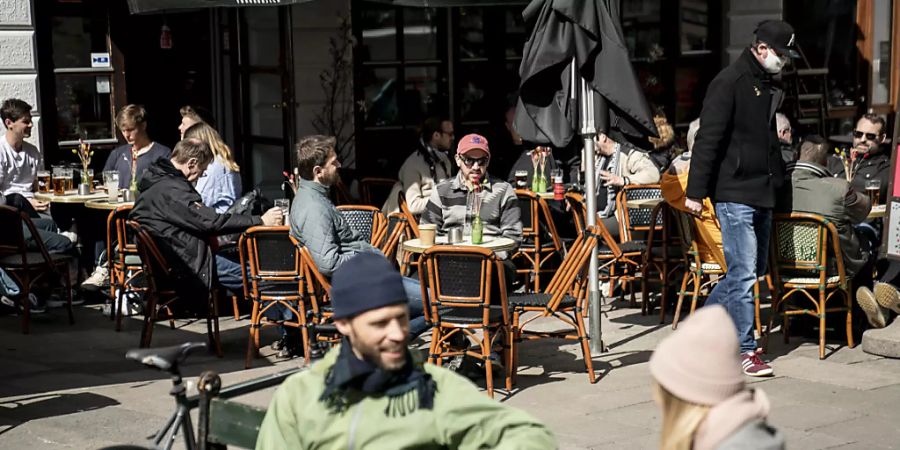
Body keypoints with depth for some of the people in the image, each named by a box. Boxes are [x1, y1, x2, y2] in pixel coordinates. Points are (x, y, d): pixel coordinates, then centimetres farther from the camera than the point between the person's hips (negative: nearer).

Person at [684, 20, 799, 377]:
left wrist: (779, 178, 18)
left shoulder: (770, 86, 16)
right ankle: (745, 351, 0)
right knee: (744, 274, -7)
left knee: (754, 271, 13)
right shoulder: (729, 82, -11)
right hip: (735, 194, -9)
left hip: (763, 194, 9)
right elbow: (708, 140, -15)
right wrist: (696, 192, -18)